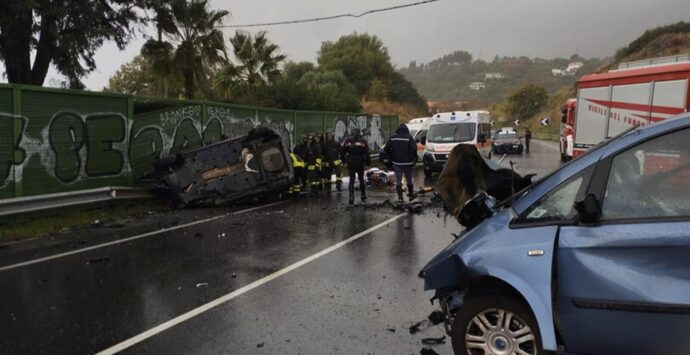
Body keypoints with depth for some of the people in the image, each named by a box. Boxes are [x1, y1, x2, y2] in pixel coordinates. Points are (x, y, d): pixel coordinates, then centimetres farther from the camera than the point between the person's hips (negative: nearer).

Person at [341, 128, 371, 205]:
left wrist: (343, 160, 13)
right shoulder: (363, 141, -4)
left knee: (351, 180, 4)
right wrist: (368, 162, -3)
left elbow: (343, 152, 3)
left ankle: (351, 198, -4)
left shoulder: (348, 140, 0)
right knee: (361, 180, 15)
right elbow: (367, 153, -7)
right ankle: (363, 197, 20)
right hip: (360, 164, 0)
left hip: (351, 164, 1)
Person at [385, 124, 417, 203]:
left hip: (397, 163, 2)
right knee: (409, 180, 15)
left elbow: (386, 149, 0)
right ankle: (411, 195, 26)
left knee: (398, 181, 7)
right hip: (407, 163, -1)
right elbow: (414, 148, -21)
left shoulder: (393, 138, 1)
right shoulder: (409, 137, -9)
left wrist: (392, 157, 10)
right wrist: (414, 158, -5)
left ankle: (400, 198, 2)